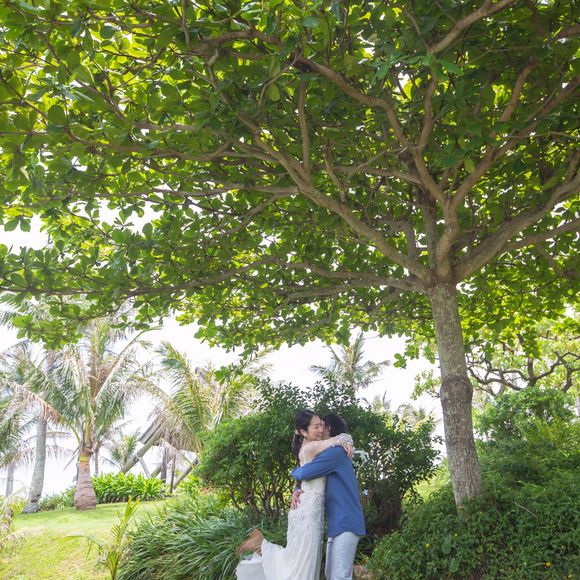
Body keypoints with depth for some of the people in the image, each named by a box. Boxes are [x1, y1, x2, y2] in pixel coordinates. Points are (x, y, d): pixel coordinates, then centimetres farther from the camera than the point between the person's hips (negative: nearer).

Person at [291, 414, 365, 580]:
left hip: (346, 523, -10)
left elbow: (304, 473, -21)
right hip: (337, 523, 10)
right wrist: (297, 491, -4)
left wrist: (294, 471, 3)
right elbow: (313, 481, 18)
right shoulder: (334, 453, 20)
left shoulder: (335, 452, -14)